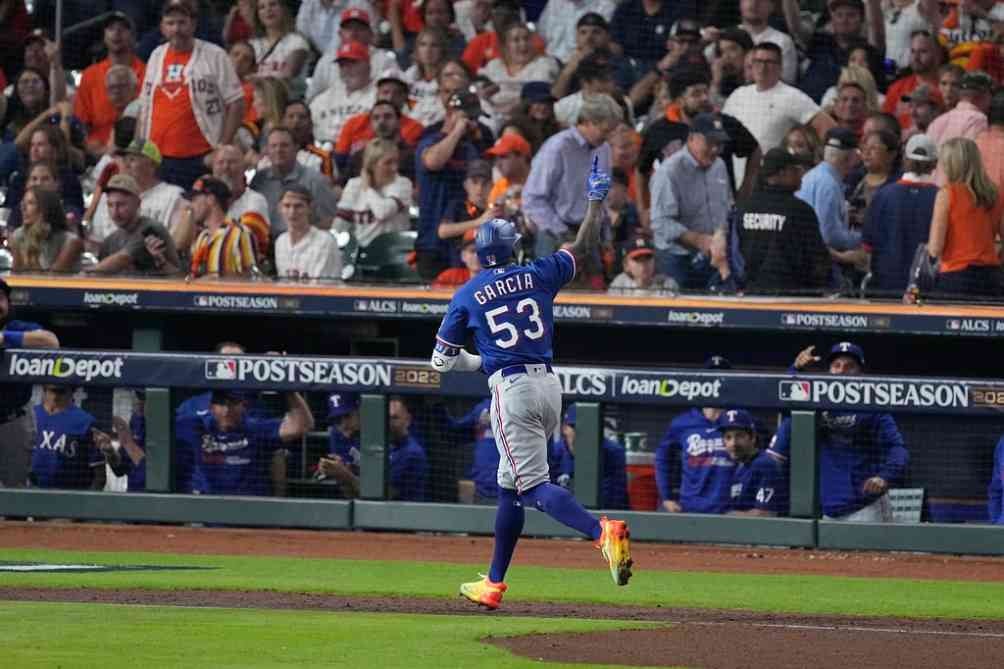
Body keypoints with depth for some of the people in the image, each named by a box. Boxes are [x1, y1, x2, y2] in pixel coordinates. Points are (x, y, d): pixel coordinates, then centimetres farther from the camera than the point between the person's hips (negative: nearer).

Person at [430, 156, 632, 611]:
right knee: (510, 485, 16)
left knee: (532, 485, -11)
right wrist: (596, 200, 22)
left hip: (510, 390, -5)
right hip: (549, 386, 5)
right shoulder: (538, 276, 7)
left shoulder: (466, 297, 2)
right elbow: (584, 247, 16)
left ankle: (602, 532, -37)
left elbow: (442, 361, 9)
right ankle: (494, 584, 21)